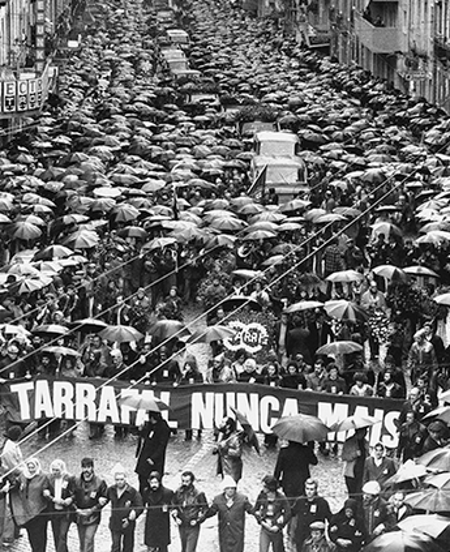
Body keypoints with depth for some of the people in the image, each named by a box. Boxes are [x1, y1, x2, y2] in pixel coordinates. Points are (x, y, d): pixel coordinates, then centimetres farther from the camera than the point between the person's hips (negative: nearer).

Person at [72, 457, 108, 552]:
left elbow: (105, 498, -4)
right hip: (79, 517, 4)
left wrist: (92, 510, -11)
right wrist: (76, 509, -8)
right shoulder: (76, 482, 1)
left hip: (93, 518, -4)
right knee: (82, 543, 12)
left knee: (88, 540, -13)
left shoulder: (100, 482, -9)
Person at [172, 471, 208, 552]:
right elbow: (174, 506, 15)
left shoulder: (198, 494, -11)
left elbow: (205, 509, -1)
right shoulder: (178, 492, 0)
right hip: (182, 526, 5)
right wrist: (176, 517, 0)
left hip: (193, 527, -5)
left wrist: (197, 520, -11)